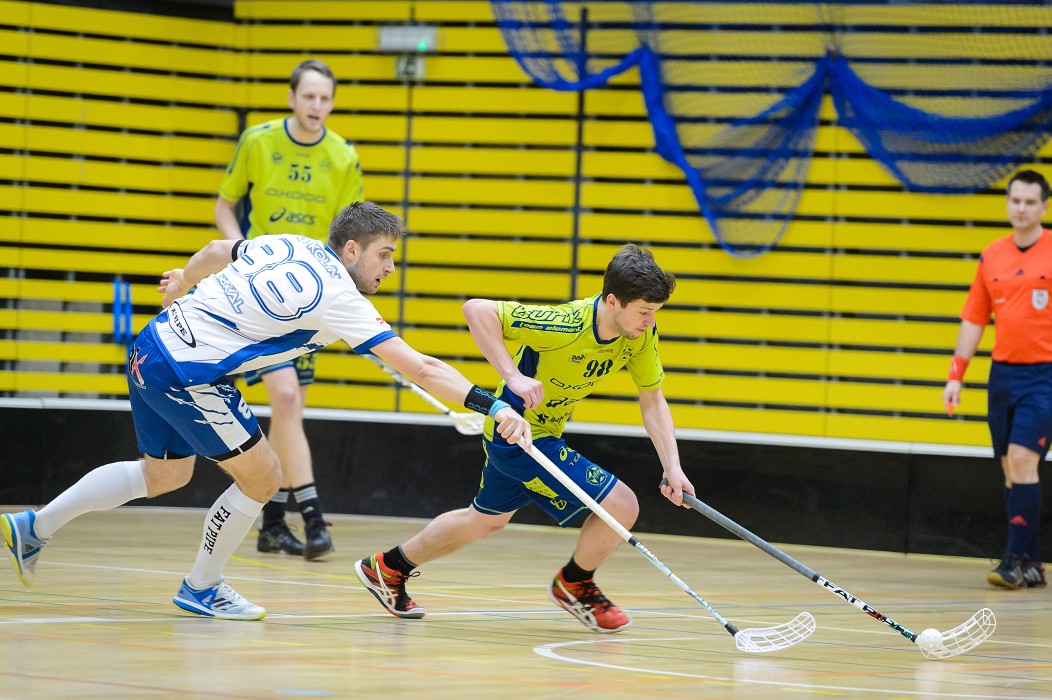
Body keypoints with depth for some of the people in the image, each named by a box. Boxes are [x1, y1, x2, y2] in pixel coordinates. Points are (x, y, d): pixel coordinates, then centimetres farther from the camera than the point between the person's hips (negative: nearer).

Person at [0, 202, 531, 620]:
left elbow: (218, 250, 24)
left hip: (153, 347, 9)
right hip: (188, 374, -9)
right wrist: (494, 407, -24)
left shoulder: (290, 245, 6)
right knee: (262, 478, 3)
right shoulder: (338, 298, -17)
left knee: (164, 474, 27)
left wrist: (183, 279, 46)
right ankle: (200, 588, 19)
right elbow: (419, 368, -22)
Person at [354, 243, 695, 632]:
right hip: (518, 435, -8)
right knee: (621, 505, -13)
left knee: (486, 520, 28)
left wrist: (672, 467, -13)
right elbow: (476, 309, -32)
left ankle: (388, 567, 45)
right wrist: (513, 376, -38)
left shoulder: (641, 334, -12)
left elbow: (652, 400, -3)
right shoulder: (566, 324, -33)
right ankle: (574, 584, 14)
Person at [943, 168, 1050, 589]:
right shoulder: (992, 256, 9)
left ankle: (1016, 560, -14)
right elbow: (974, 320, 15)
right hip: (1002, 373, 5)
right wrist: (956, 376, 9)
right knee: (1011, 470, 5)